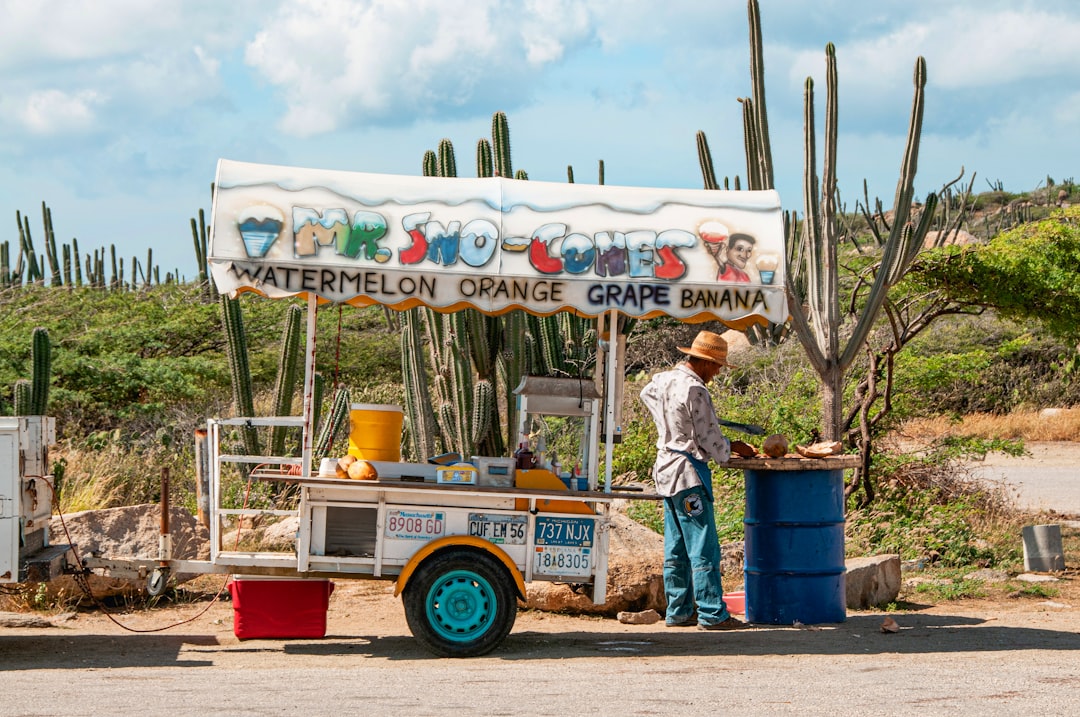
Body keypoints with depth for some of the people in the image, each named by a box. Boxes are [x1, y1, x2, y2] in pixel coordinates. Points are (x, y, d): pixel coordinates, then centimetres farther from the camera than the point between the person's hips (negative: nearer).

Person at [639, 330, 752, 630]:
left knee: (676, 548, 13)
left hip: (666, 468, 9)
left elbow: (647, 393, 35)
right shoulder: (695, 390, -17)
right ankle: (712, 613, -6)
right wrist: (730, 448, 6)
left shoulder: (663, 380, 9)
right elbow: (709, 439, -13)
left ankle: (679, 611, 17)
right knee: (703, 547, -7)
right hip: (689, 472, -9)